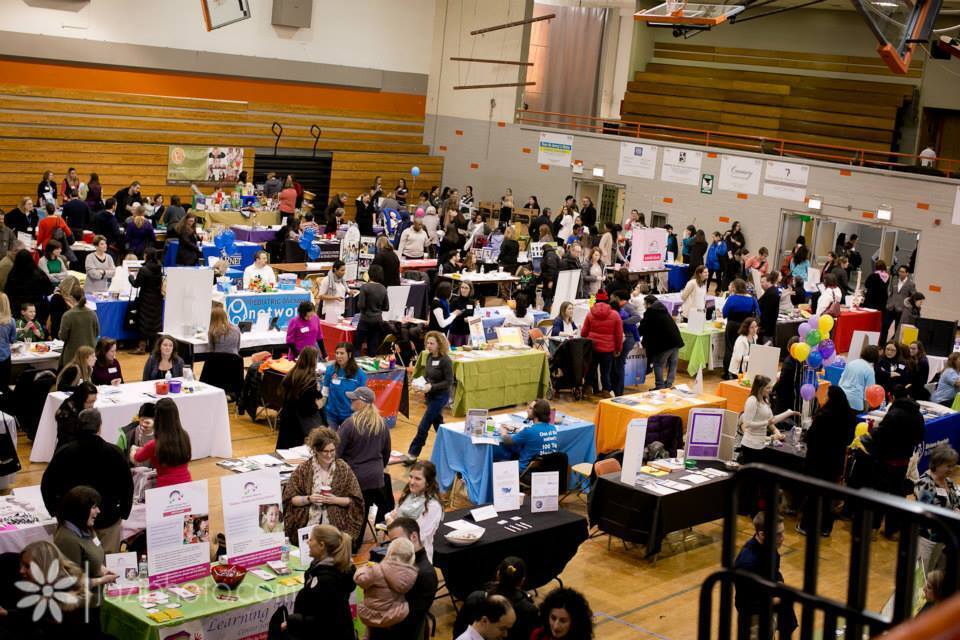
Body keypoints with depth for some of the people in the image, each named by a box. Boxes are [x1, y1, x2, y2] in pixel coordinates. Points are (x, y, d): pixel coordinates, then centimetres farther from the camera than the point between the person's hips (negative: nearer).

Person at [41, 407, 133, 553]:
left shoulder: (63, 452, -7)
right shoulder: (113, 452, -9)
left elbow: (47, 485, 0)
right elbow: (127, 485, -3)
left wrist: (56, 511, 12)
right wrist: (123, 513, 9)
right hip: (107, 519, -1)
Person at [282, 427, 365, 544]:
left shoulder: (343, 469, 4)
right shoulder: (304, 469, 2)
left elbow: (355, 500, 7)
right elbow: (290, 499, 5)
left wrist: (336, 500, -9)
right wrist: (308, 499, -10)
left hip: (336, 525, 1)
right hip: (306, 525, 0)